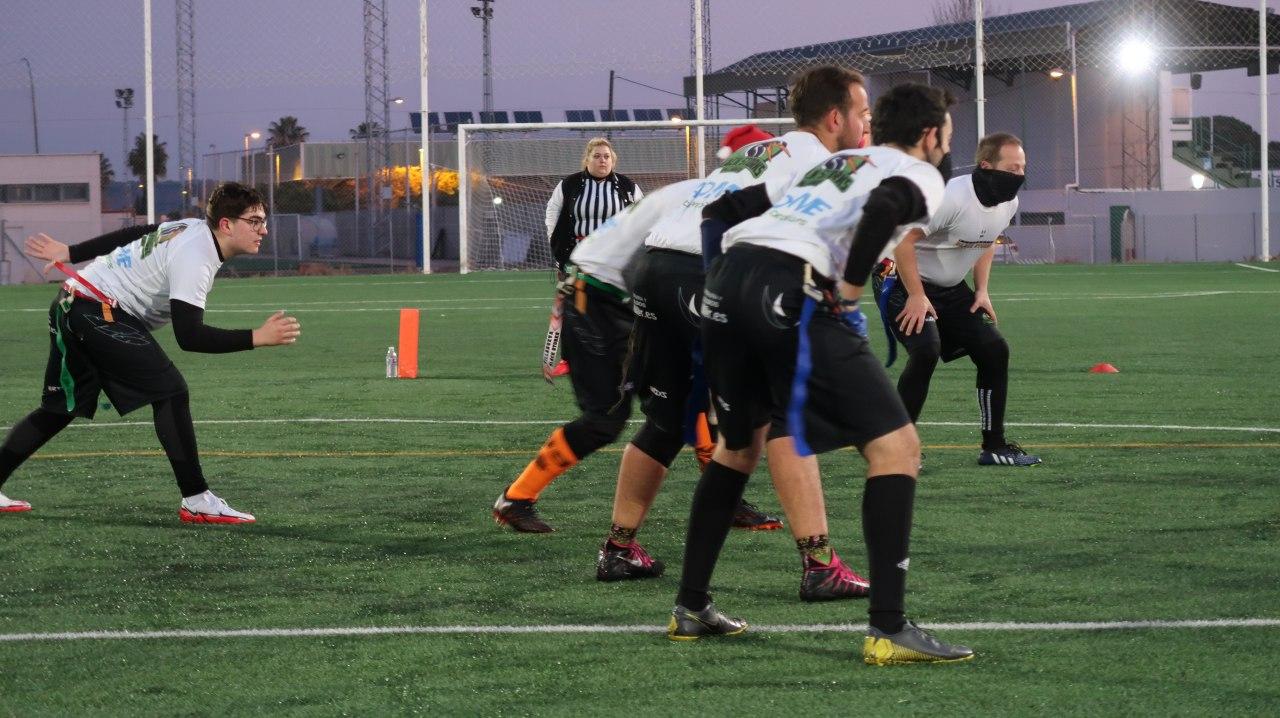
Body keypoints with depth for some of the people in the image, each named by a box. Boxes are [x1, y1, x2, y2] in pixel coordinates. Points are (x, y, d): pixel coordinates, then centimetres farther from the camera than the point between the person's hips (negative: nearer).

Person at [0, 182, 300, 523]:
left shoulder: (195, 228, 7)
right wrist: (257, 338, -34)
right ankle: (196, 501, -17)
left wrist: (70, 253, 29)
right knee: (170, 391, -15)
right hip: (100, 313, -11)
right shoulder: (194, 257, -23)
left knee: (60, 409, 17)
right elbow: (189, 336, -30)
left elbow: (130, 235, 18)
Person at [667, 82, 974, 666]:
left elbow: (720, 211, 32)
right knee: (896, 445, -2)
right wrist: (848, 294, -8)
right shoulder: (919, 176, 12)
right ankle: (888, 629, -10)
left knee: (740, 443, 28)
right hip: (790, 294, -8)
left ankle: (690, 608, 31)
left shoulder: (832, 163, 34)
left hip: (725, 286, 8)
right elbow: (883, 209, -15)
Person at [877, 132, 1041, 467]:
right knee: (926, 351, -27)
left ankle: (994, 445, 13)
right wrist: (916, 296, -26)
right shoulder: (951, 198, -31)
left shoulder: (1008, 203, -4)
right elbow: (903, 240, -28)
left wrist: (982, 290, 7)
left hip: (950, 288, 8)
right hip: (905, 281, -8)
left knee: (994, 351, 2)